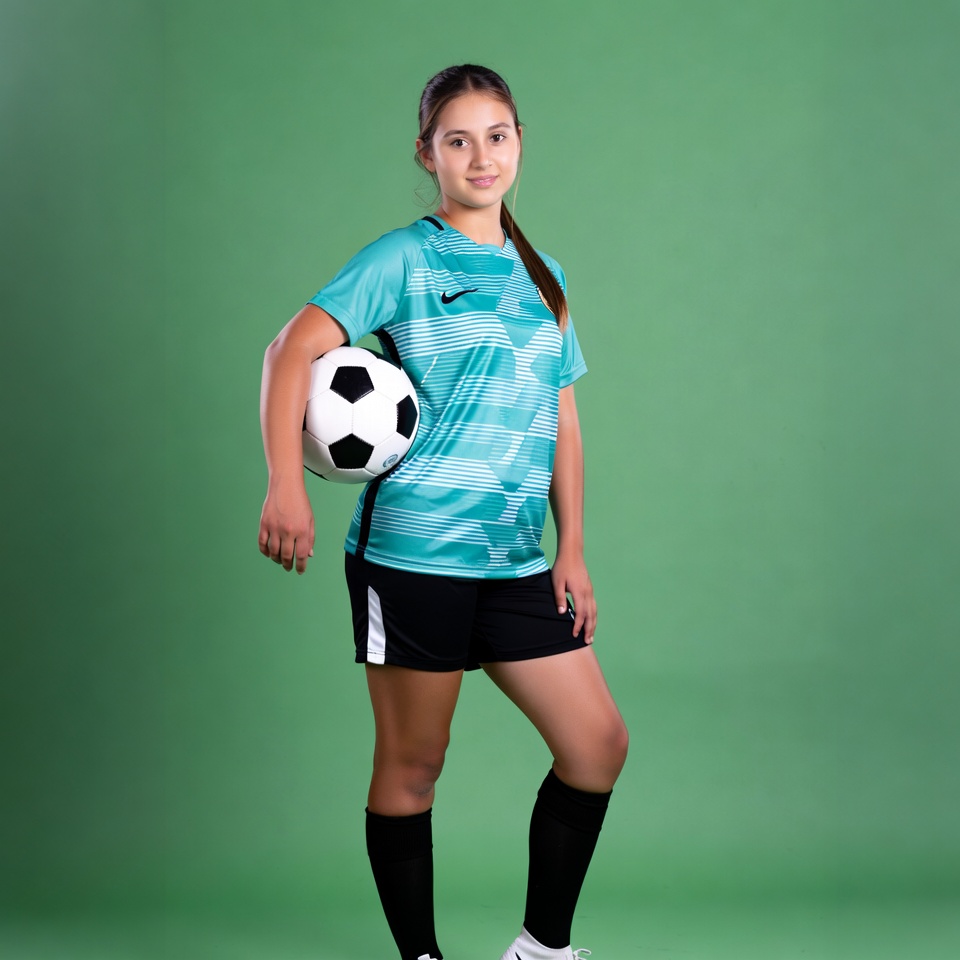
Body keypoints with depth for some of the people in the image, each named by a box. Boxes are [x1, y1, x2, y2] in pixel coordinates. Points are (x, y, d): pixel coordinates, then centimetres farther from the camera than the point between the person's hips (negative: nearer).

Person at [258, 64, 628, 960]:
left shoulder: (541, 275, 15)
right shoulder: (404, 258, -3)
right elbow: (293, 350, -14)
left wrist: (572, 549, 10)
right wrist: (286, 485, -27)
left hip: (518, 562, 6)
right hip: (412, 552, -6)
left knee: (598, 743, 3)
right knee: (411, 762, 3)